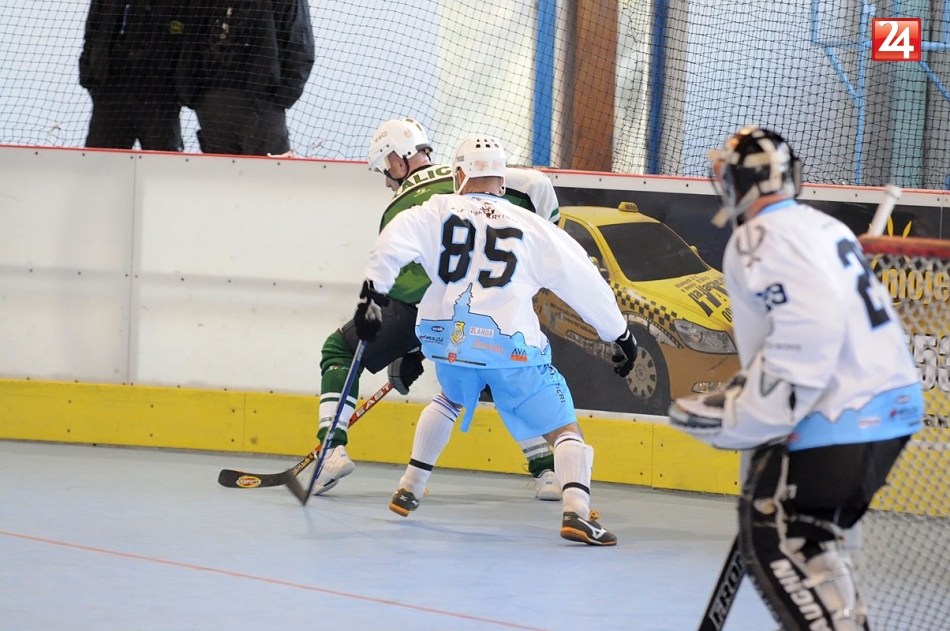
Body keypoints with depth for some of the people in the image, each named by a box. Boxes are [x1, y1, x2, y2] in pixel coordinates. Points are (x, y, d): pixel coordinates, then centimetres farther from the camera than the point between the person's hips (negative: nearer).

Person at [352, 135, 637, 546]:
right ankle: (577, 511, -22)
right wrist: (620, 335, 22)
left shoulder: (438, 212, 12)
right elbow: (583, 283, 14)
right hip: (510, 344, -2)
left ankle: (409, 489, 33)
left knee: (452, 397, 36)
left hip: (447, 337, 2)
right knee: (563, 429, 4)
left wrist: (373, 296, -5)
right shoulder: (532, 226, 13)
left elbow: (394, 242, -7)